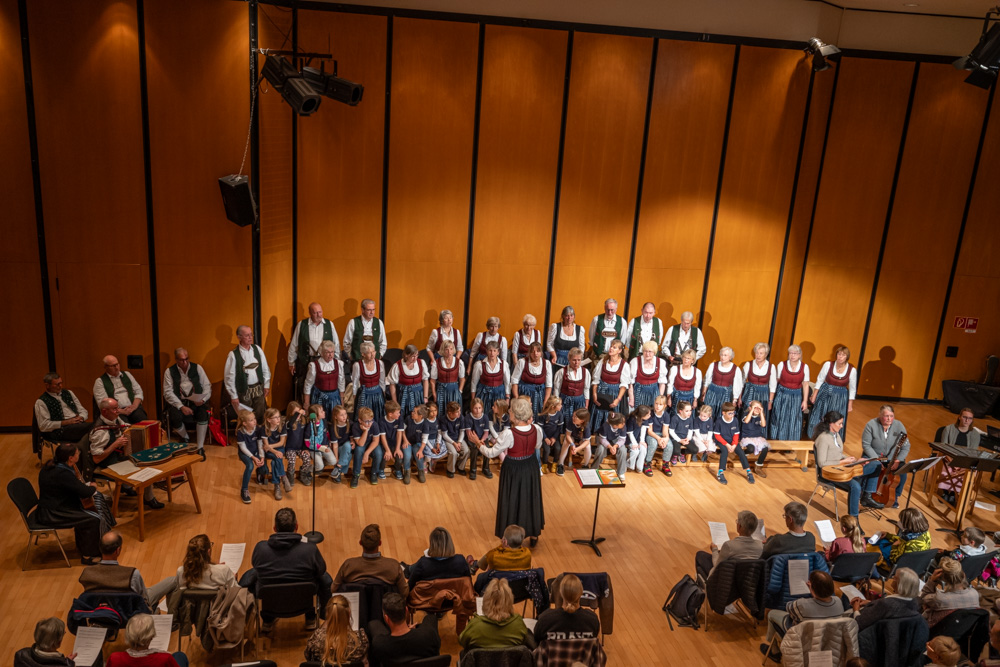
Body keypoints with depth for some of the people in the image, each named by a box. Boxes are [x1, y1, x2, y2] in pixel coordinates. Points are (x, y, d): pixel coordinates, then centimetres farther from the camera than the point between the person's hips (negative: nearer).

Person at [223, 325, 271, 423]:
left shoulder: (257, 349, -1)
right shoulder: (233, 355, -13)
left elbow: (265, 369, 8)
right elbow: (229, 377, -9)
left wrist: (266, 385, 7)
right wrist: (234, 396, -7)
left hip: (259, 389, 4)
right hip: (244, 391, -3)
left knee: (260, 417, 12)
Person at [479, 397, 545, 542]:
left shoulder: (509, 434, -30)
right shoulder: (537, 429, -16)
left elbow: (492, 453, -19)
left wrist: (479, 444, -1)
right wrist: (529, 423, 9)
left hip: (513, 471, -4)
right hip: (531, 469, 4)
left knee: (512, 501, 15)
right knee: (531, 499, 23)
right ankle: (534, 535, 41)